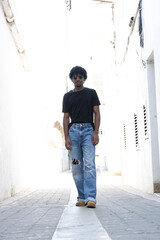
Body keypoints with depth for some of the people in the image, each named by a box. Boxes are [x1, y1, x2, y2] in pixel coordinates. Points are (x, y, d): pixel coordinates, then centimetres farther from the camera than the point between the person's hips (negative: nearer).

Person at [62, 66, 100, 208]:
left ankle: (91, 198, -19)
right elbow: (66, 117, 12)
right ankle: (82, 197, 5)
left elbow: (97, 113, 6)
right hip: (73, 130, 2)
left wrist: (96, 132, -7)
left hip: (88, 129, -2)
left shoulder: (91, 93, 13)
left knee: (89, 164, -14)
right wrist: (66, 137, 0)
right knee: (76, 166, -1)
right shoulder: (67, 96, 16)